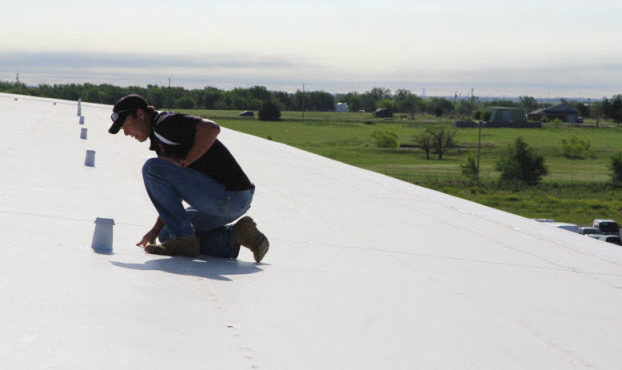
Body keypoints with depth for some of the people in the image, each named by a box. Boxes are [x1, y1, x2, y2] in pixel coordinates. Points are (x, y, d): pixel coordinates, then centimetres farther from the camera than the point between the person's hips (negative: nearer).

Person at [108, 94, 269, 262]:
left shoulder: (164, 123, -11)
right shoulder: (158, 138, 21)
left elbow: (212, 129, -29)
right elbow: (175, 192, 25)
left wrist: (183, 162, -18)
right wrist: (155, 230, 22)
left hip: (229, 196, -11)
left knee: (152, 168, -12)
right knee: (167, 235, 21)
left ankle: (183, 239, -10)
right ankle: (235, 235, 7)